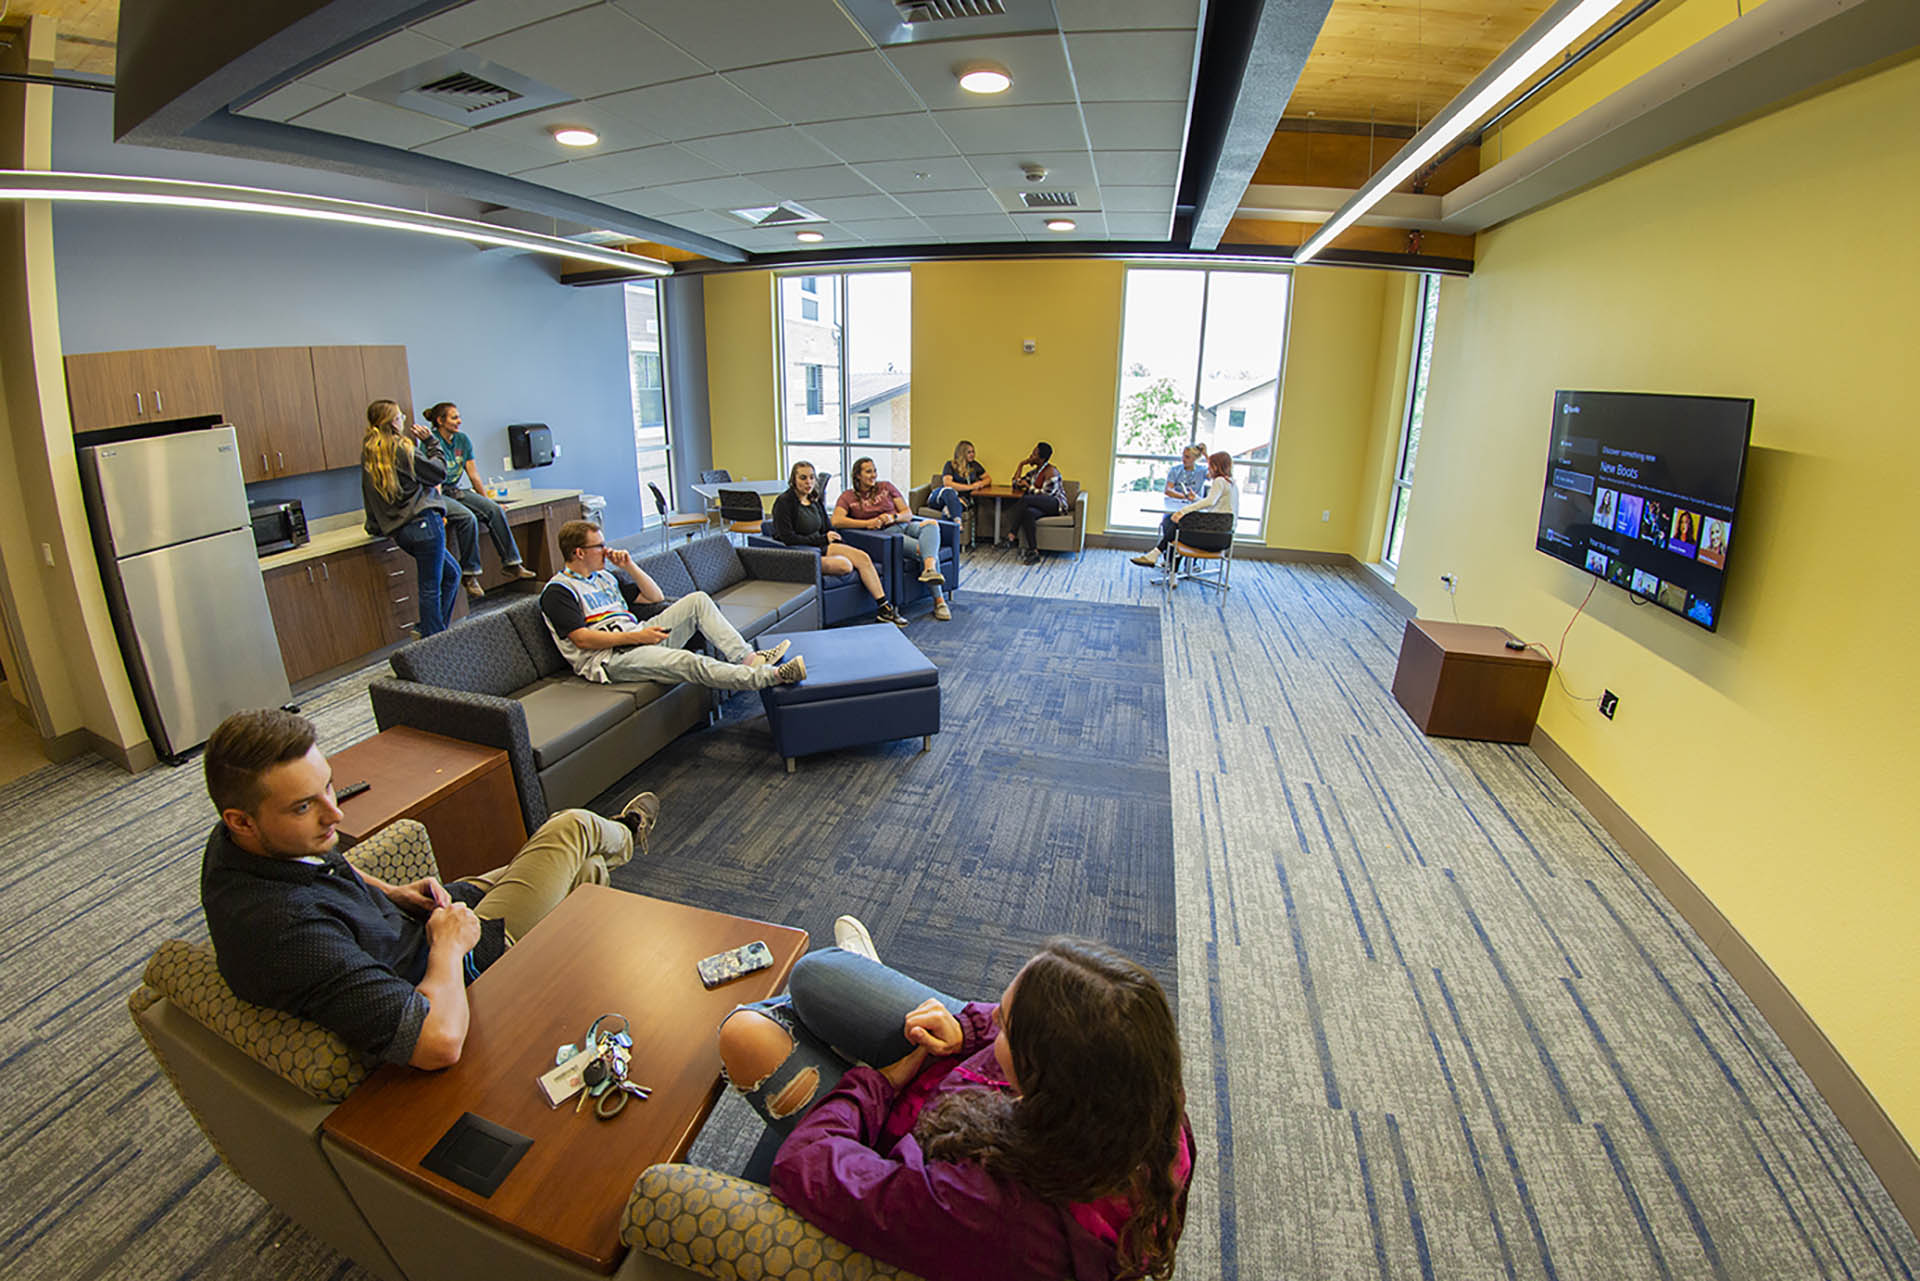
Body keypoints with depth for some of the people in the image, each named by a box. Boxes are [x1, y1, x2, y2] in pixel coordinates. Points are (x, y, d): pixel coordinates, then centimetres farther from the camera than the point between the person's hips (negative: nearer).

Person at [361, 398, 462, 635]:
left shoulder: (368, 454, 15)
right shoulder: (402, 448, -8)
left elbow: (369, 498, 21)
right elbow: (439, 473, -2)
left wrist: (376, 527, 32)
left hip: (399, 531, 8)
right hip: (424, 524, -8)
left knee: (452, 573, 18)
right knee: (431, 587, -3)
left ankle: (434, 632, 19)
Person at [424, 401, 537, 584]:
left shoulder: (462, 439, 10)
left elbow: (474, 475, 14)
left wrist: (487, 500, 13)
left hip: (459, 490, 7)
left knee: (494, 510, -17)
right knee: (469, 518, -32)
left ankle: (511, 563, -17)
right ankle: (470, 574, -26)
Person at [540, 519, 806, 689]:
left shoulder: (605, 577, 23)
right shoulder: (557, 591, -1)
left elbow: (656, 596, 23)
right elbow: (582, 639, -14)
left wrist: (629, 566, 10)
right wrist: (636, 636, -20)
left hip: (638, 639, 8)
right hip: (609, 658, -8)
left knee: (698, 600, -7)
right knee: (687, 661, -33)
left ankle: (748, 659, -23)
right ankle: (773, 676, -39)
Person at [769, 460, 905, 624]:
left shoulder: (815, 500, 13)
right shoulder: (784, 502, -10)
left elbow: (829, 529, 18)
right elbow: (787, 538, -17)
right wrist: (822, 539, -14)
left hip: (821, 548, 7)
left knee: (863, 557, -14)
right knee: (844, 565, -31)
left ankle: (885, 608, -17)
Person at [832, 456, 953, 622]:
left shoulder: (886, 486, 18)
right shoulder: (848, 496, 9)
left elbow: (908, 514, 13)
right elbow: (836, 521, -10)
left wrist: (892, 517, -11)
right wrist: (867, 523, -16)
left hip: (903, 526, 4)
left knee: (931, 524, -33)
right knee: (927, 549, -32)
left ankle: (930, 569, -55)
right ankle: (938, 600, -38)